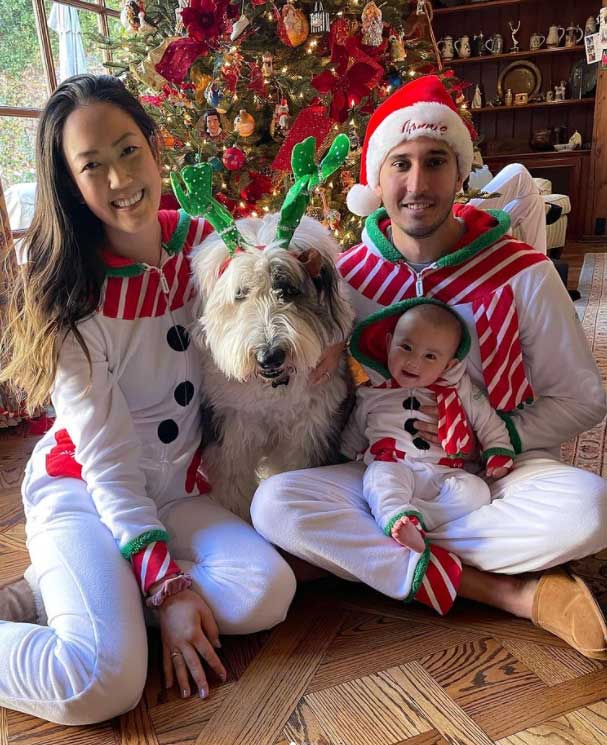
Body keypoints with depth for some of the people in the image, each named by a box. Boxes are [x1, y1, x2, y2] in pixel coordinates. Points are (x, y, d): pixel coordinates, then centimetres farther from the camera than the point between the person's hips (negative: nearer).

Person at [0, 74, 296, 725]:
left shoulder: (202, 242, -2)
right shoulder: (67, 293, -15)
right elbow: (107, 458, -16)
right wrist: (168, 585, -20)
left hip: (176, 487, 6)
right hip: (82, 489, -5)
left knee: (268, 593, -20)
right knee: (105, 683, -25)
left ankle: (60, 588, -3)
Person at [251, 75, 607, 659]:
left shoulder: (522, 274, -7)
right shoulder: (343, 278, -3)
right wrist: (365, 441, -16)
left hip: (495, 472, -1)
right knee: (275, 502, -26)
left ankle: (360, 552, -18)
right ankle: (512, 593, -21)